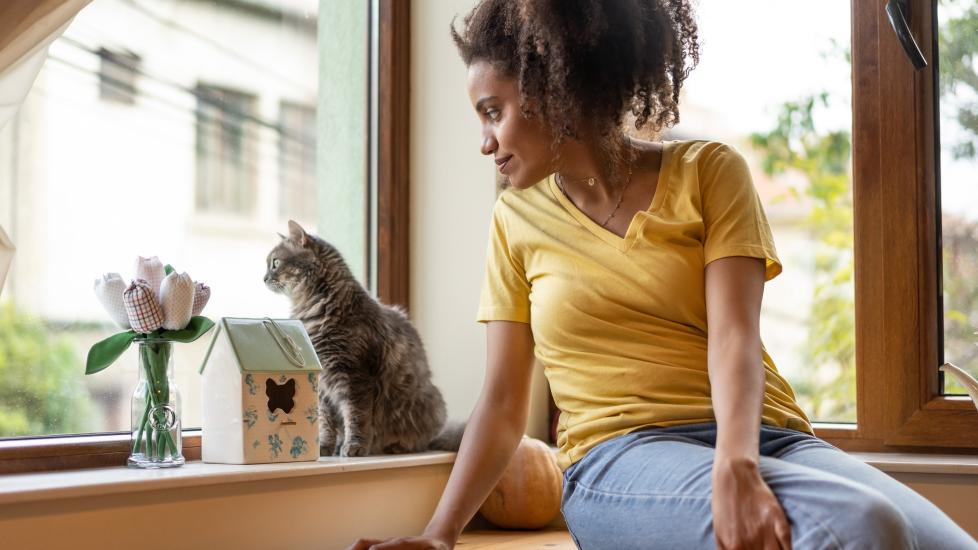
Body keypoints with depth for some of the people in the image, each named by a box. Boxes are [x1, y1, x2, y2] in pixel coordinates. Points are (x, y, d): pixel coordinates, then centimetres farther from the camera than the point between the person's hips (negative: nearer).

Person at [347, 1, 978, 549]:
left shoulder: (708, 171, 7)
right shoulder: (518, 218, 12)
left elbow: (734, 334, -7)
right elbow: (503, 402, 11)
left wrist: (735, 466, -25)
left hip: (767, 437, 1)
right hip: (620, 460, -1)